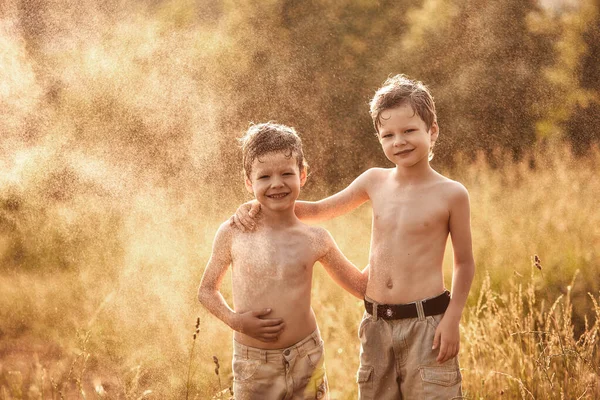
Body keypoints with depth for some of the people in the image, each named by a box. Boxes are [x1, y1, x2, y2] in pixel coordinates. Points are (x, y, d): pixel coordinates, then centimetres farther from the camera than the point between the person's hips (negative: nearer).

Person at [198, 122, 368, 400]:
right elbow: (206, 290, 8)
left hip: (306, 360, 1)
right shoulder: (232, 234, -3)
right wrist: (235, 320, -9)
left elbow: (361, 286, 12)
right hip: (252, 367, -1)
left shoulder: (316, 240, 0)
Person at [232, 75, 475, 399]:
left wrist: (452, 319, -8)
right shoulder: (375, 182, 6)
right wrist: (258, 206, 8)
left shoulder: (451, 195, -4)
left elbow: (464, 263, 3)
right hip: (376, 325, 4)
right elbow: (318, 210, 18)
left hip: (426, 325, -4)